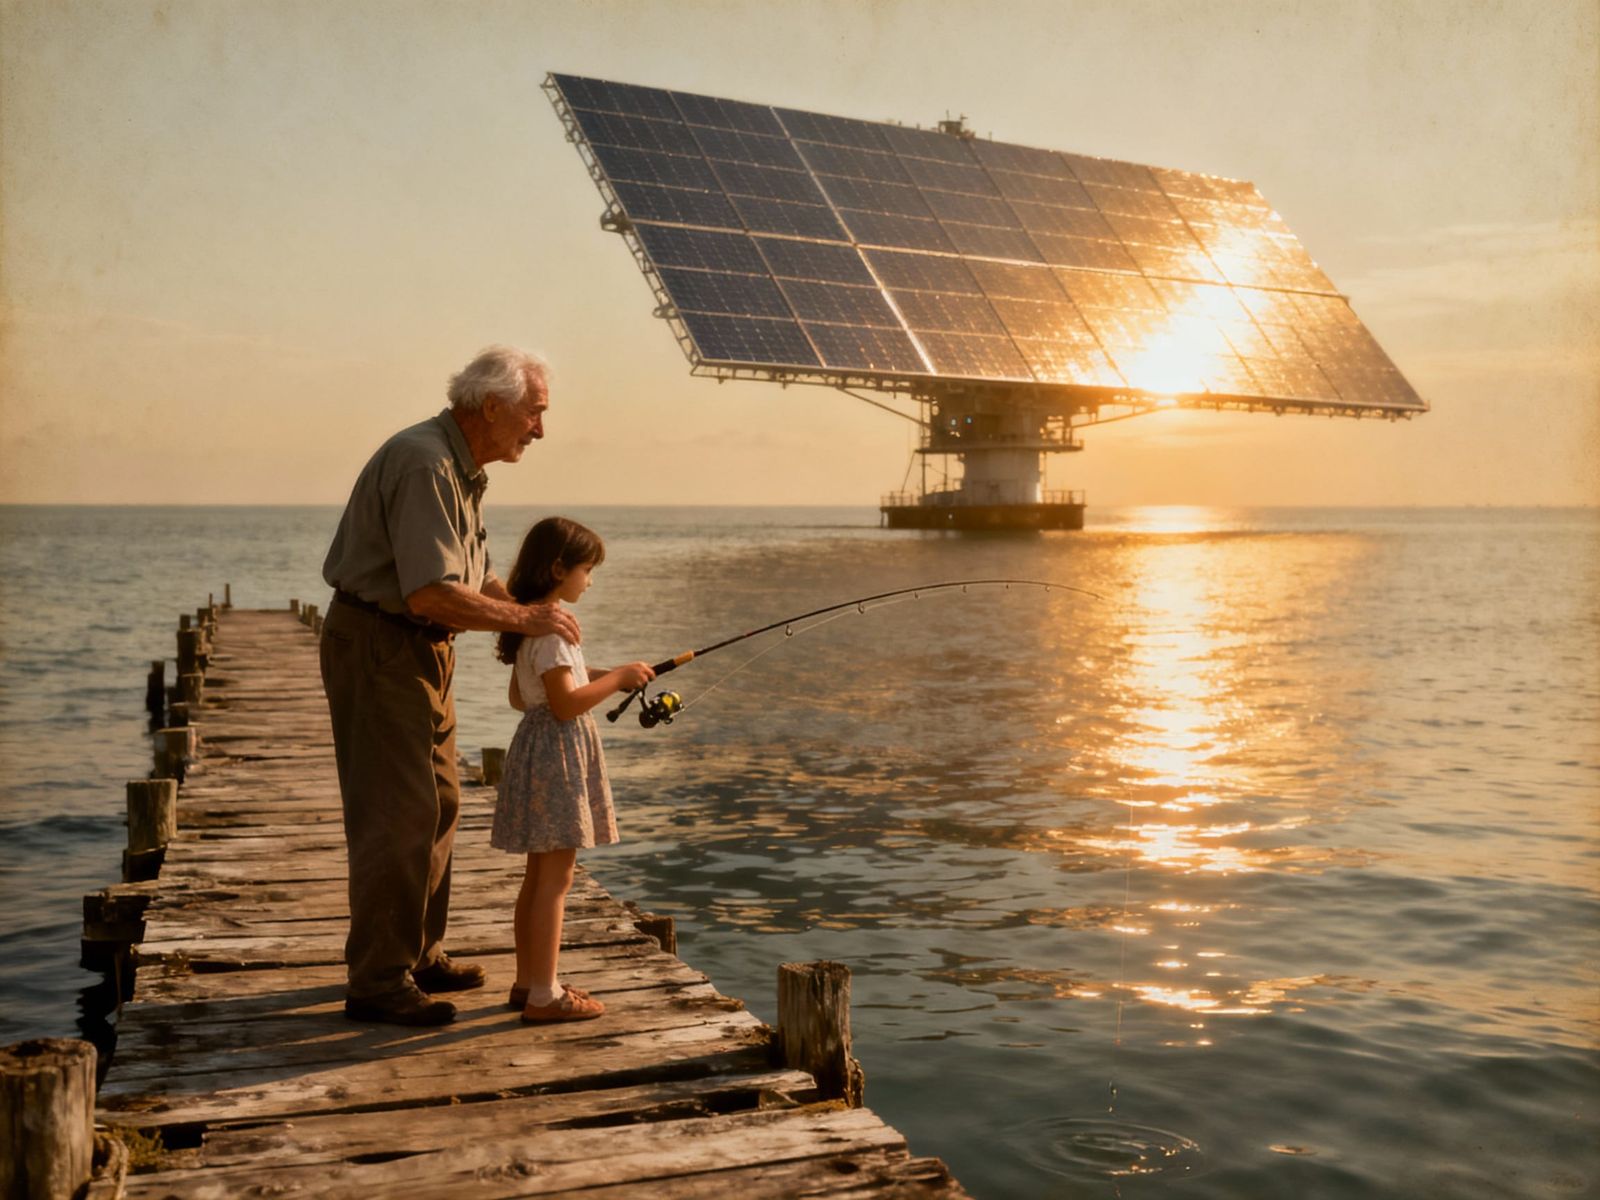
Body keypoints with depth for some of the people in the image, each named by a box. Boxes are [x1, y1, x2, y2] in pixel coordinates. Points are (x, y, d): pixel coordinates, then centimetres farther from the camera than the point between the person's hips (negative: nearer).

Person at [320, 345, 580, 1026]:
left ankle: (419, 954, 27)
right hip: (376, 644, -11)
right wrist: (522, 619, -20)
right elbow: (430, 592, -29)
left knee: (438, 803, 15)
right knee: (397, 813, -8)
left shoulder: (463, 470, 12)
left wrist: (533, 618, 2)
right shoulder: (423, 465, -22)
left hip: (423, 649, 11)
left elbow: (475, 576, 18)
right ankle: (376, 982, 1)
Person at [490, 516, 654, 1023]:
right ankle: (544, 996, 0)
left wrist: (594, 676, 16)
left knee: (538, 877, 15)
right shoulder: (550, 626, -18)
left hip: (540, 748, 10)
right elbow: (565, 705, -23)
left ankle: (528, 982, 23)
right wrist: (617, 677, -13)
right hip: (557, 752, -10)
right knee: (555, 879, -5)